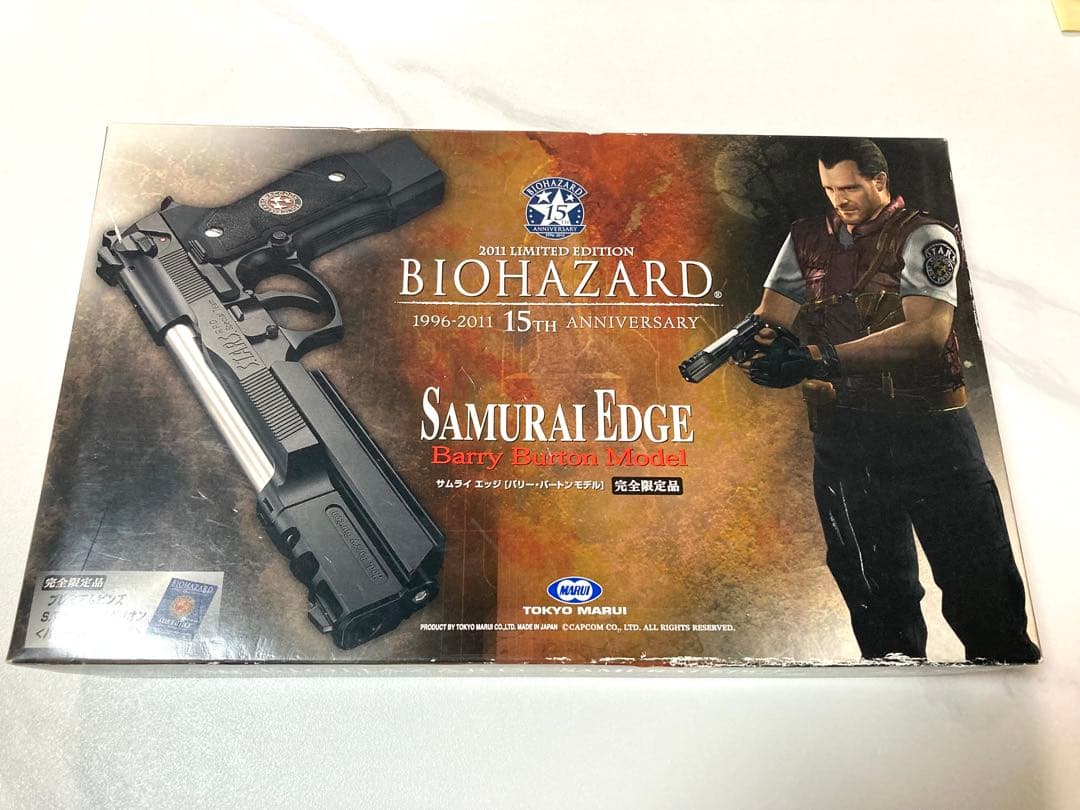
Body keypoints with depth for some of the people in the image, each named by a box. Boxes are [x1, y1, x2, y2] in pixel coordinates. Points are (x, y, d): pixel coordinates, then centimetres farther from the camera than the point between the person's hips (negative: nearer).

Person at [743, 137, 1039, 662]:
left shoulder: (924, 238, -3)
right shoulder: (806, 239, 12)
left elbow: (928, 328, -18)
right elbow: (770, 317, 5)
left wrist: (818, 359, -28)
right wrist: (763, 343, -21)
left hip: (929, 430, -3)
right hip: (841, 436, 4)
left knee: (978, 580, 2)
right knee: (876, 589, 13)